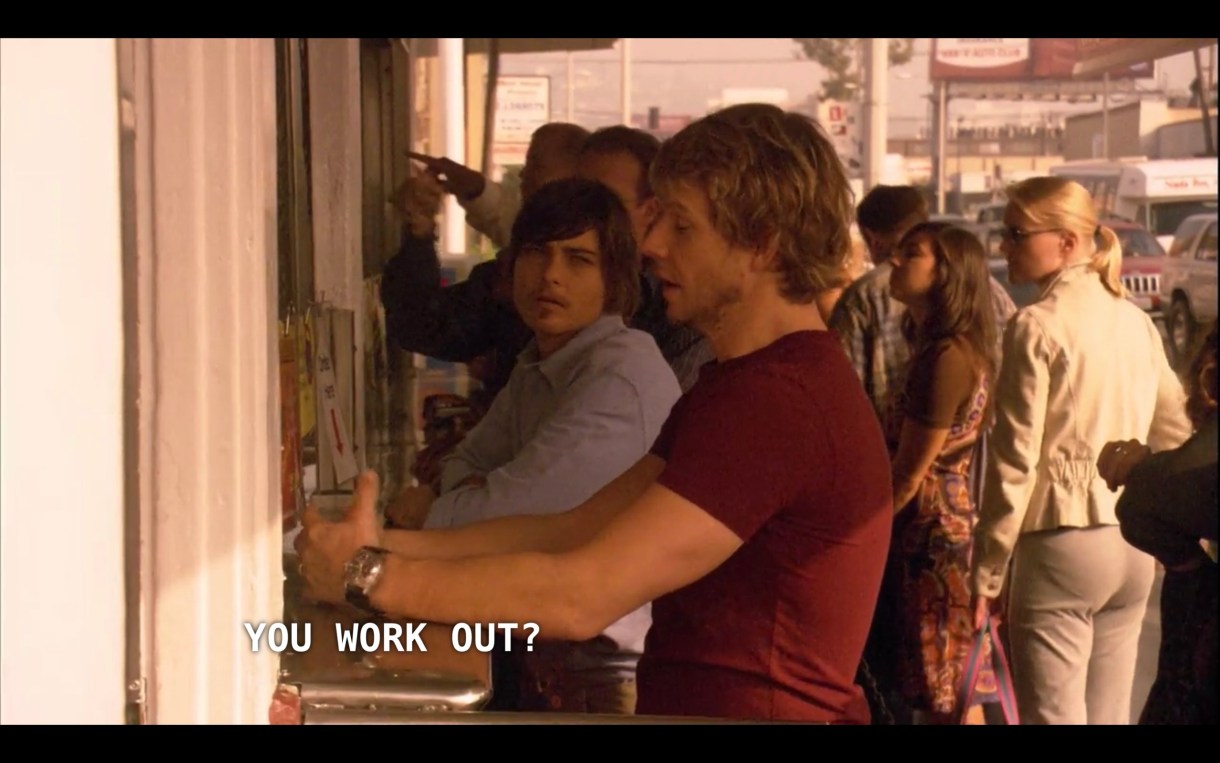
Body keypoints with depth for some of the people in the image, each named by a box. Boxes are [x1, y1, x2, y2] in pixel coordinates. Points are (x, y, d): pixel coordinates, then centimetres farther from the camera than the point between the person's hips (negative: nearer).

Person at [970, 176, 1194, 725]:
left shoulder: (1038, 327, -11)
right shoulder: (1136, 321, 9)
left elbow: (1015, 462, -13)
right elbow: (1176, 436, 14)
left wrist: (987, 572, -7)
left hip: (1062, 541, -7)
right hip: (1132, 545, 7)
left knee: (1052, 714, -2)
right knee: (1110, 715, 13)